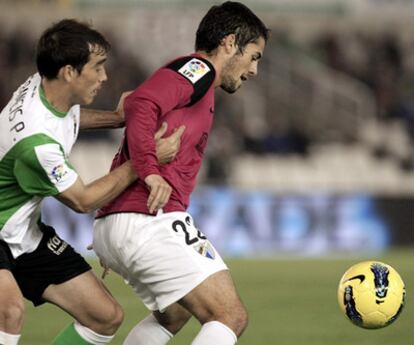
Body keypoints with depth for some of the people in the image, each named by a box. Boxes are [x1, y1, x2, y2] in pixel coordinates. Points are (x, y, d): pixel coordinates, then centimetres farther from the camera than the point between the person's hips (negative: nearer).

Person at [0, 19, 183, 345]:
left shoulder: (42, 85, -8)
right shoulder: (36, 143, -33)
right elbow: (82, 200, -17)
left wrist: (117, 118, 5)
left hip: (26, 234, 9)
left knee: (107, 317, 4)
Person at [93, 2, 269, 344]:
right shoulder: (198, 69, -4)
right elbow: (140, 104, -22)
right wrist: (150, 171, -29)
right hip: (150, 223, -10)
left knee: (173, 314, 31)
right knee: (231, 317, -13)